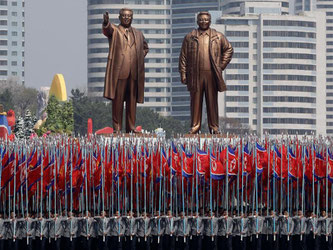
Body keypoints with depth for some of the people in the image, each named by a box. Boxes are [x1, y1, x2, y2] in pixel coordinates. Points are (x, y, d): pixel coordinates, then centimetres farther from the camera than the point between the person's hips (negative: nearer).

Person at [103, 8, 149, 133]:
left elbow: (145, 47, 34)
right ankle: (117, 127, -2)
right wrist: (106, 22, -43)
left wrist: (140, 57, 14)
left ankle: (131, 127, 9)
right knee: (117, 99, -4)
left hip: (134, 73, 4)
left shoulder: (138, 34, 19)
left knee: (132, 101, 4)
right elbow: (107, 29, -19)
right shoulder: (114, 30, 5)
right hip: (119, 71, -4)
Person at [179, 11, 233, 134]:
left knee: (212, 101, 4)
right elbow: (183, 56, 8)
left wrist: (222, 65, 10)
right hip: (195, 75, 0)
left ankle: (214, 127, 9)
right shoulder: (190, 37, 9)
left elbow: (229, 49, 20)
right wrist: (183, 74, 2)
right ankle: (195, 126, 7)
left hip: (212, 74, 0)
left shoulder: (218, 37, 10)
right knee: (195, 101, 1)